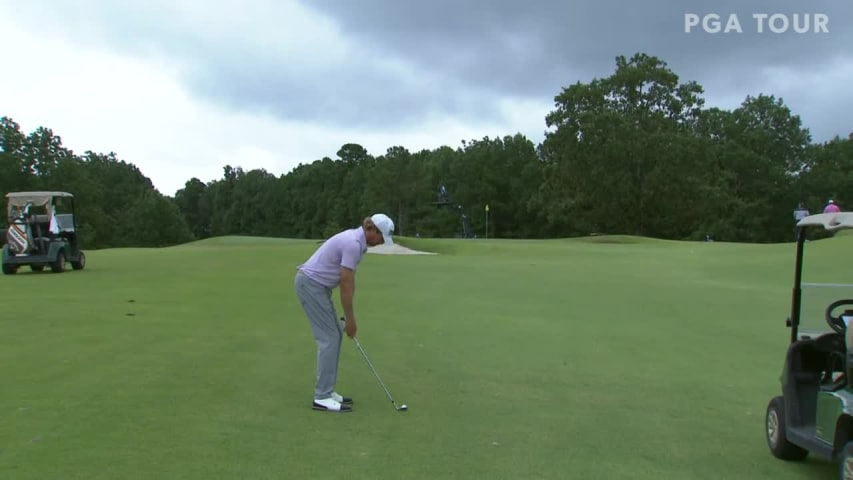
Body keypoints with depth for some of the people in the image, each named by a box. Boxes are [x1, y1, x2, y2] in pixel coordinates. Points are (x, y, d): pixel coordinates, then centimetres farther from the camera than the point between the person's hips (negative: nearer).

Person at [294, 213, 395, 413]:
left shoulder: (356, 240, 10)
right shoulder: (353, 244, -22)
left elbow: (349, 281, 13)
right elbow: (346, 284, -19)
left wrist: (349, 316, 13)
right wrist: (350, 319, -11)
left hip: (316, 284, 10)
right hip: (310, 284, -10)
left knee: (334, 335, 11)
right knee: (329, 338, -8)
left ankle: (326, 391, 16)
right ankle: (322, 397, -2)